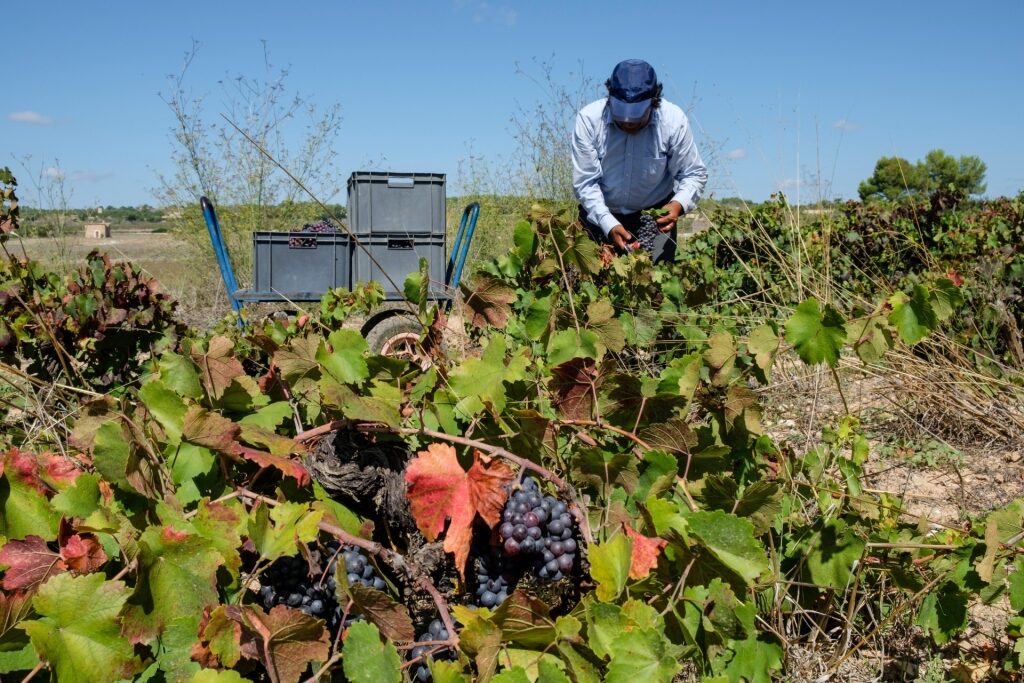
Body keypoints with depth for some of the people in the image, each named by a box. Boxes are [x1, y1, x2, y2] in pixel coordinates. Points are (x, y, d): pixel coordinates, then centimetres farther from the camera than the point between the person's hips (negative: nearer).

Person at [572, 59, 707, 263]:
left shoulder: (674, 120, -17)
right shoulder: (589, 118, -20)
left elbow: (694, 174, -9)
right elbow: (585, 182, -18)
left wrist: (679, 204, -30)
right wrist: (609, 225, -30)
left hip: (655, 214, 0)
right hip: (600, 214, 0)